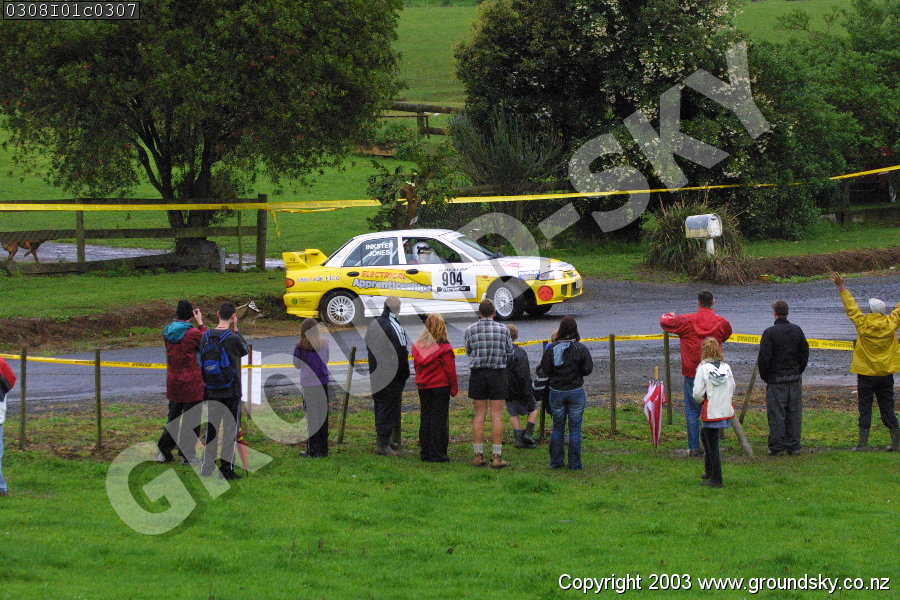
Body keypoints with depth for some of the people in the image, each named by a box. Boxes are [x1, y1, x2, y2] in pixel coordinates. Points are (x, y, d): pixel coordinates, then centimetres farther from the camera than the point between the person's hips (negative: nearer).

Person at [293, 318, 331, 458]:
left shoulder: (301, 346, -9)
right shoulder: (325, 344, 1)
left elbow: (297, 365, 1)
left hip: (309, 384, -4)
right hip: (323, 382, 4)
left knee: (312, 416, 2)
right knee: (323, 415, 11)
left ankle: (313, 450, 3)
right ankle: (323, 449, 16)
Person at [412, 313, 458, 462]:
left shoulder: (418, 346, 3)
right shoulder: (444, 347, -13)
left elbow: (416, 366, 11)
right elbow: (450, 370, -10)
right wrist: (454, 388, -1)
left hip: (423, 387, 5)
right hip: (441, 386, -5)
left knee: (425, 417, 12)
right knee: (439, 418, 0)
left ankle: (425, 452, 14)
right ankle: (437, 454, -1)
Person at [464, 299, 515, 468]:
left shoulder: (470, 330, -2)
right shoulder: (503, 330, -3)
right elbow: (510, 354, 5)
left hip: (477, 373, 1)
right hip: (498, 372, -1)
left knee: (479, 415, 7)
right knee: (497, 416, 0)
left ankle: (478, 455, 7)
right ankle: (497, 457, -2)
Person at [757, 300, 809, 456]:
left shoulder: (770, 333, -11)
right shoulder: (797, 331, 5)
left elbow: (764, 357, -11)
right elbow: (805, 353, 12)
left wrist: (764, 376, 3)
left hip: (776, 379, -5)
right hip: (795, 379, 5)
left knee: (776, 414, -1)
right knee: (794, 413, 9)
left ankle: (777, 446, -2)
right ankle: (793, 446, 11)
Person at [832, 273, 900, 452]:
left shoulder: (863, 324, -9)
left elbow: (851, 307, -1)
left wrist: (842, 288, 8)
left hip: (866, 373, -3)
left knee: (865, 409, 2)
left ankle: (863, 443, -1)